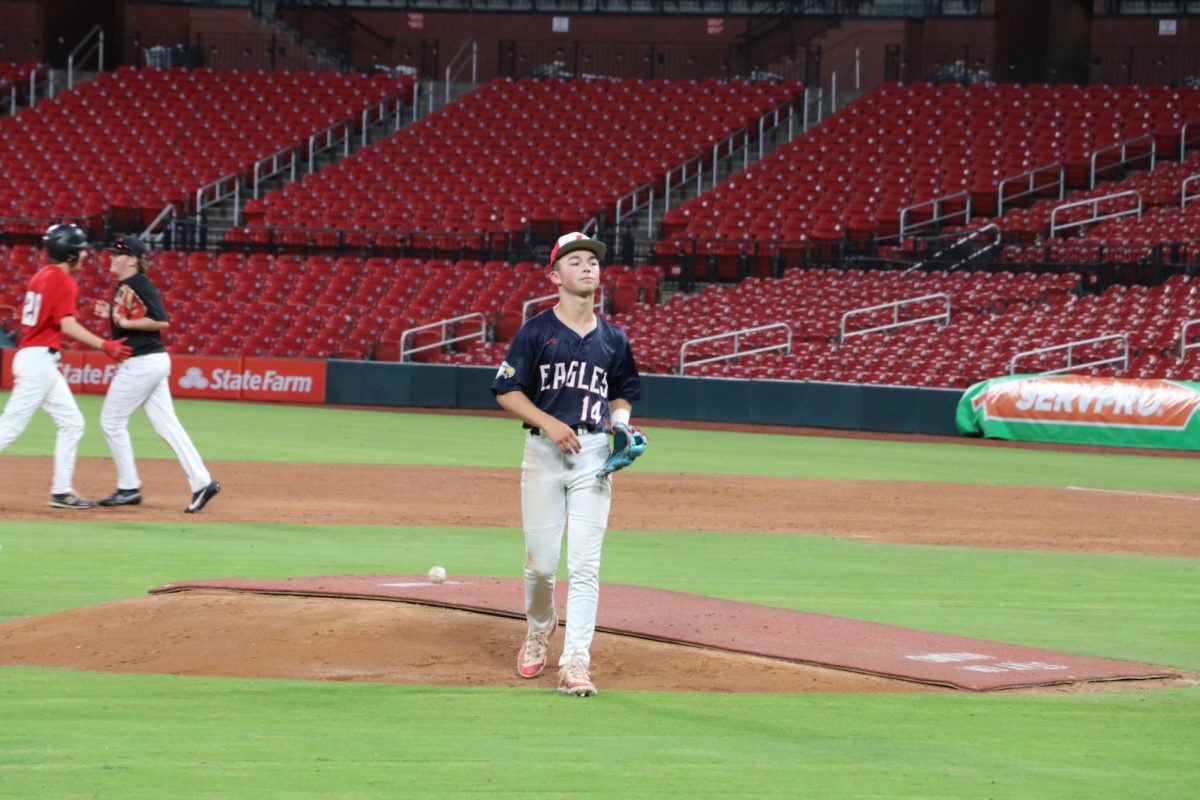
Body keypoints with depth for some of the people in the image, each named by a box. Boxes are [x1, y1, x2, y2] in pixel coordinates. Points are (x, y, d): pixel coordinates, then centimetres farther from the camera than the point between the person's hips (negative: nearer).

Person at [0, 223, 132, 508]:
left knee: (72, 423, 10)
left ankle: (62, 491, 10)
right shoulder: (64, 281, -12)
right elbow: (68, 325, -21)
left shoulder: (41, 276, 16)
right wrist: (105, 346, -20)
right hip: (39, 359, -10)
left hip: (29, 356, 10)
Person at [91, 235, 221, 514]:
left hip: (144, 362, -10)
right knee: (166, 425, 6)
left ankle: (128, 488, 4)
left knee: (112, 421, -1)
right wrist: (111, 315, 11)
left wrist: (125, 323, -23)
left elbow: (161, 321, -23)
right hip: (147, 362, 10)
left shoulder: (141, 285, -15)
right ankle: (202, 482, 2)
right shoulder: (124, 286, 15)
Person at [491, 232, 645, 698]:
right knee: (540, 561, 3)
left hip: (593, 454, 2)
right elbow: (506, 392, -2)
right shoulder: (536, 332, 0)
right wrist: (549, 423, -15)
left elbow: (624, 393, 22)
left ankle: (575, 663, -10)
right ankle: (539, 629, 34)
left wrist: (621, 424, 1)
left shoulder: (613, 339, 10)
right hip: (544, 450, -2)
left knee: (584, 564, -8)